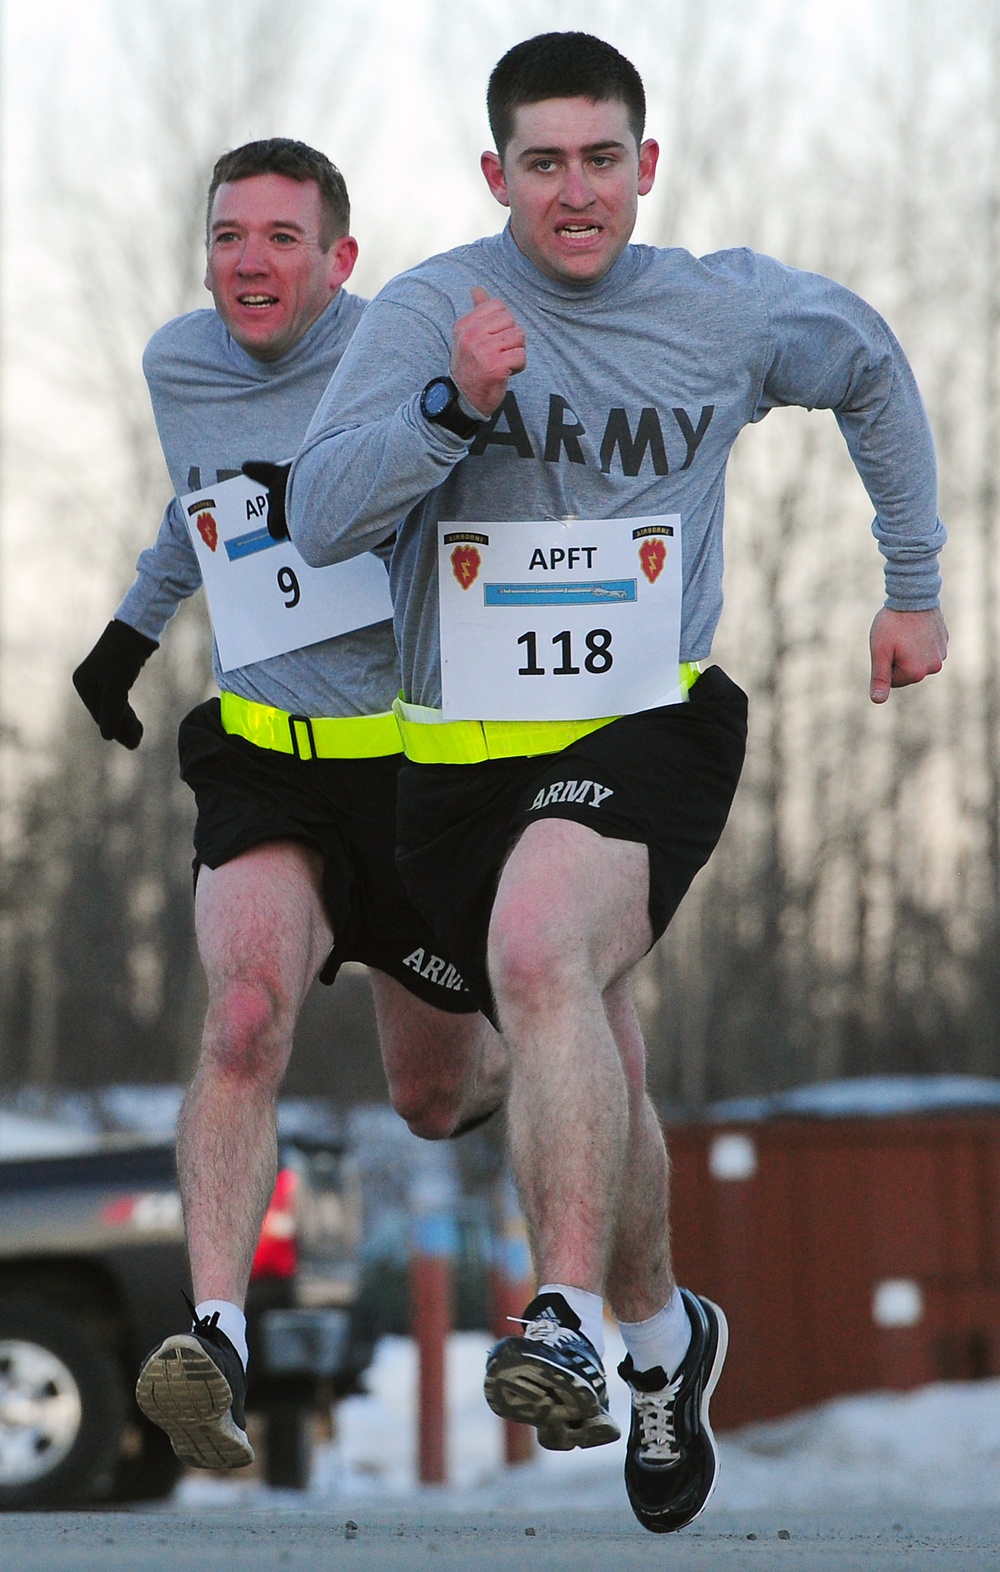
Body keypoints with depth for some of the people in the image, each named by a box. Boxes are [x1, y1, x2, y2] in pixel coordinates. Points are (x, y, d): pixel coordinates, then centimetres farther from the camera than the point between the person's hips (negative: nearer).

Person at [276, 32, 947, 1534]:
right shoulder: (428, 312, -5)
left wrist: (914, 587, 25)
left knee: (539, 950, -33)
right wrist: (453, 404, -30)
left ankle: (572, 1313, -38)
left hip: (652, 726, -2)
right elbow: (320, 518, -15)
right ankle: (664, 1336, 39)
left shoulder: (732, 311, 0)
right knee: (588, 1072, 13)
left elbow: (872, 371, 22)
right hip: (464, 750, 2)